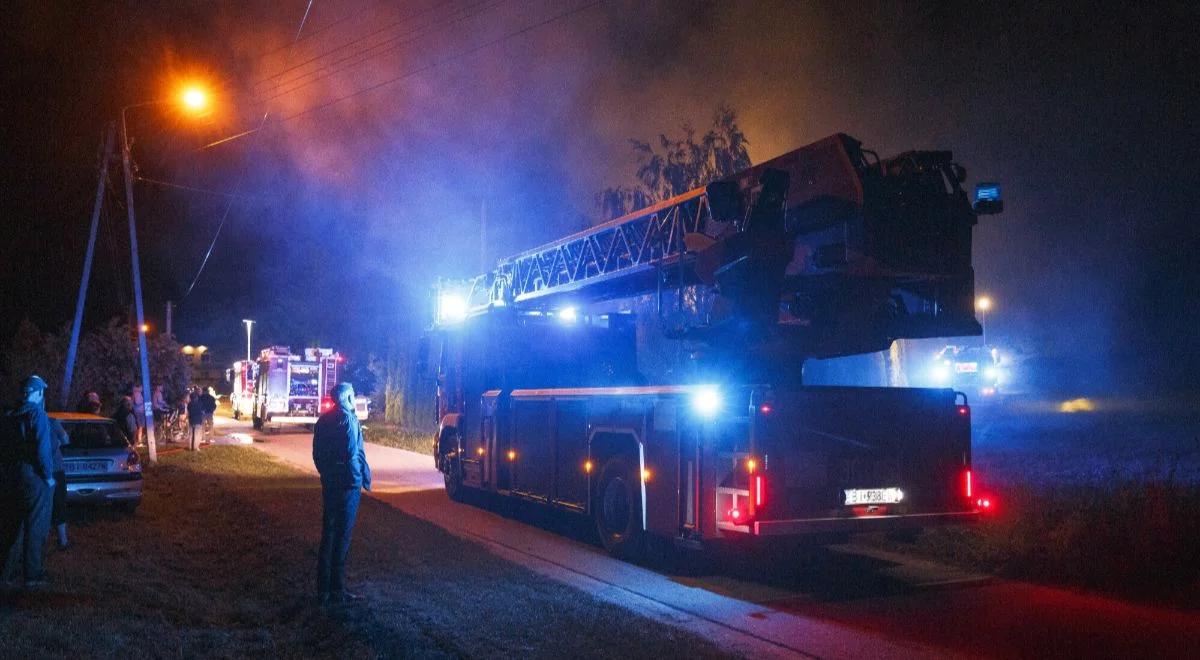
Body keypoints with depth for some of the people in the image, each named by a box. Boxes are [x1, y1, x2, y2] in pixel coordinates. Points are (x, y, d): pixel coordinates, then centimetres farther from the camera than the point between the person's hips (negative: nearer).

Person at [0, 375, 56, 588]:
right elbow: (43, 448, -18)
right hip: (34, 476, -7)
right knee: (35, 525, -1)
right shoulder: (37, 414, -13)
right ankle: (32, 574, 2)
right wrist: (48, 475, -10)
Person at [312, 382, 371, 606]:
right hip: (348, 484, -8)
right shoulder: (348, 419, -15)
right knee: (342, 536, -2)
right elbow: (354, 453, -20)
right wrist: (365, 477, -10)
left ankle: (323, 589, 19)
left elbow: (317, 452, 14)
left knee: (328, 533, 14)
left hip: (329, 484, 8)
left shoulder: (324, 419, 10)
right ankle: (336, 590, 3)